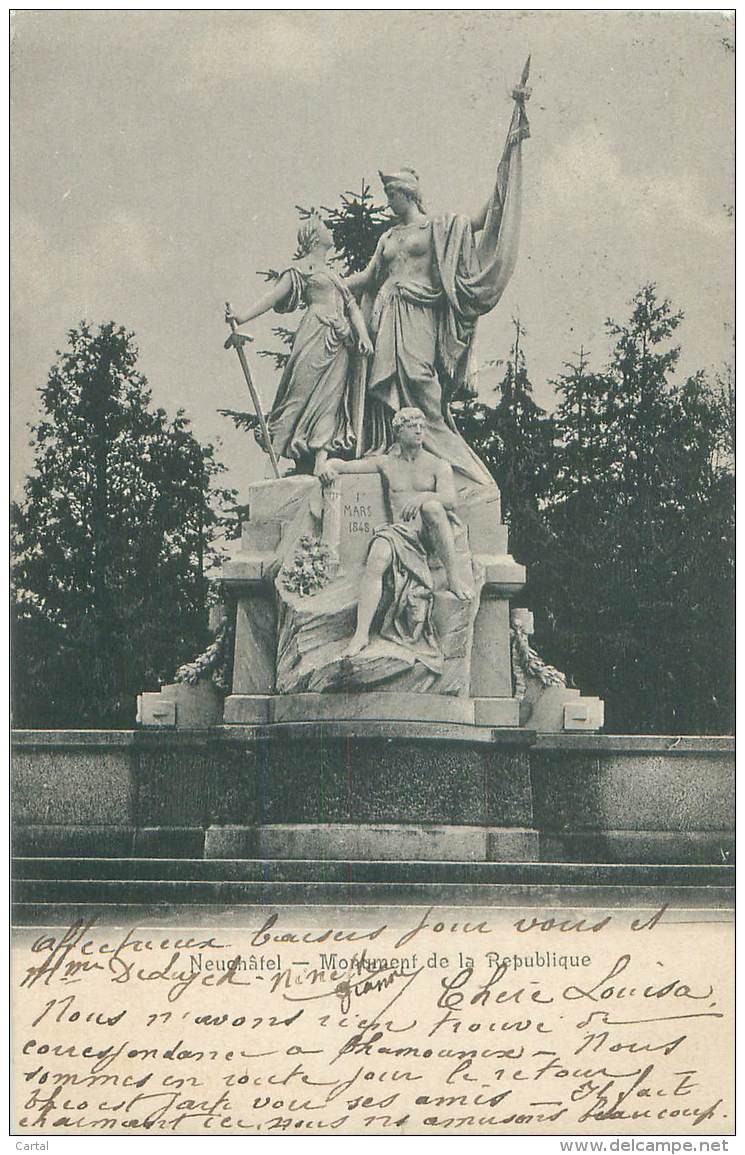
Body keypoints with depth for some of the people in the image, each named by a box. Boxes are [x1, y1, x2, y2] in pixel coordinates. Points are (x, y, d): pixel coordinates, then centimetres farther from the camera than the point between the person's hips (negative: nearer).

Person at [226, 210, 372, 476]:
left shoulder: (332, 273, 27)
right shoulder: (303, 268, 6)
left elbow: (351, 305, 20)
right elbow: (274, 296, -1)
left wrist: (363, 335, 2)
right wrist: (241, 319, -13)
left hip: (339, 343, 7)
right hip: (317, 339, -7)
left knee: (331, 400, -3)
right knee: (310, 395, -11)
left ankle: (321, 460, -10)